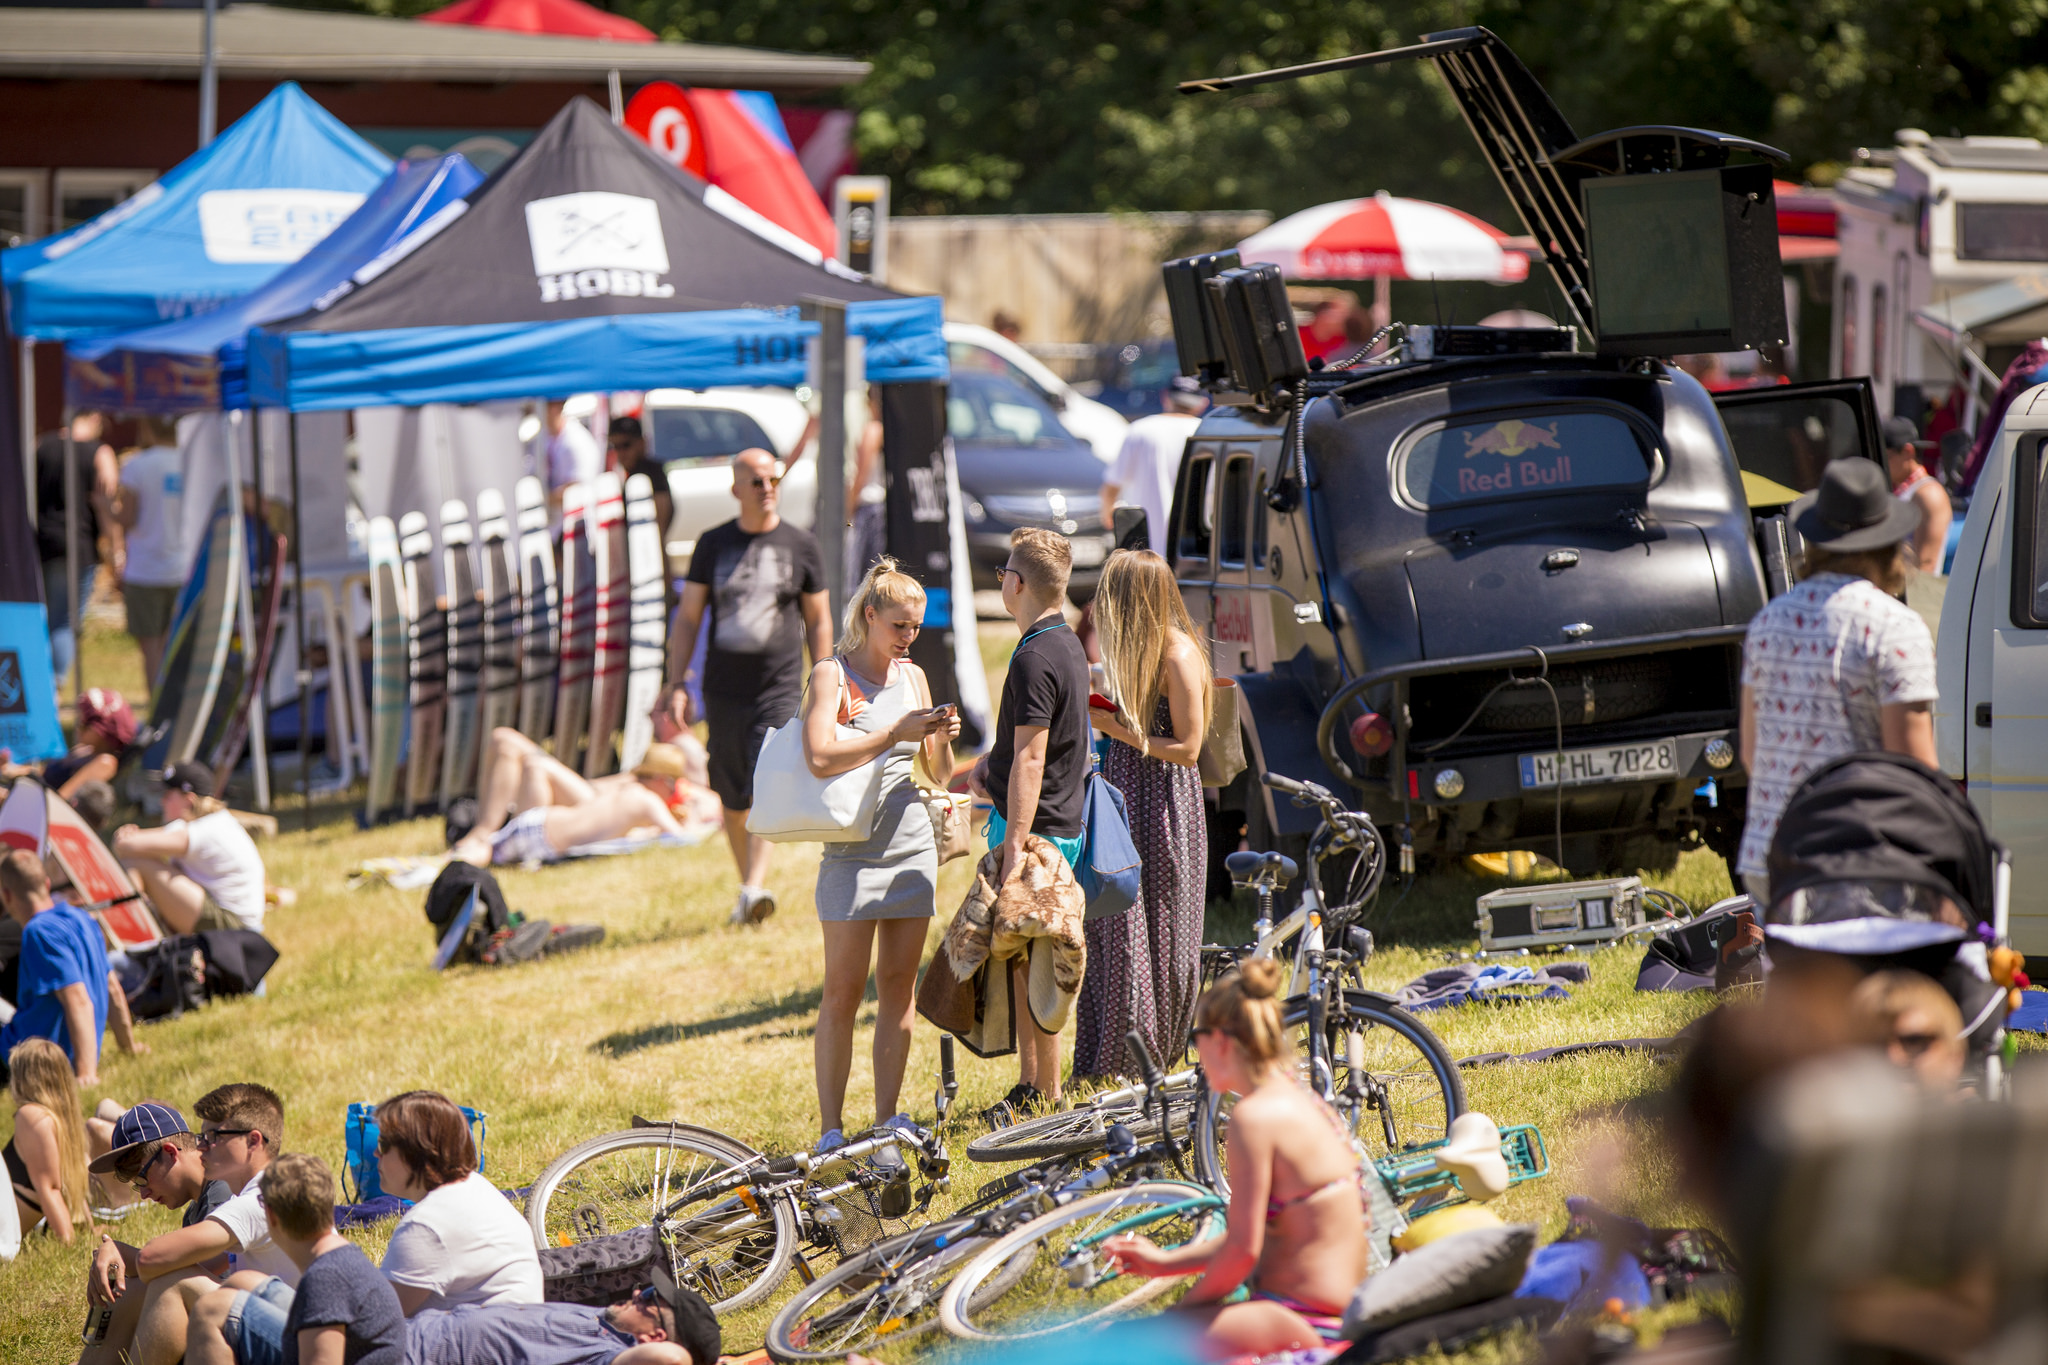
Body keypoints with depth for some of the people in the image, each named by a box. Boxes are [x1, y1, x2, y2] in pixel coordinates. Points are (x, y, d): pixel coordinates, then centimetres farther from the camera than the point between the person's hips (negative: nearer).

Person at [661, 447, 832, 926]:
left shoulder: (801, 546, 5)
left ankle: (754, 890, -25)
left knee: (764, 789, -18)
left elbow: (818, 622, 10)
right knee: (733, 801, 8)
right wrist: (677, 684, 2)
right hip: (723, 689, 3)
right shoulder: (713, 544, 8)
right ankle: (747, 886, 23)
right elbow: (688, 617, 10)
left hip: (779, 689, -2)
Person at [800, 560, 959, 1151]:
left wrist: (943, 737, -6)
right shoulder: (832, 674, -5)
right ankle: (831, 1128, -1)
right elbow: (820, 756, -20)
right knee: (843, 992, -4)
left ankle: (888, 1119, 12)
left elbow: (938, 770, 15)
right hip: (852, 851, -5)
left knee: (899, 986, 6)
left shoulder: (912, 675, 11)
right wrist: (897, 733, -21)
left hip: (912, 845, 5)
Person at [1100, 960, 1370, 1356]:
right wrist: (1165, 1263, 19)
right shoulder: (1303, 1102, 13)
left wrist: (1185, 1307, -1)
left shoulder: (1255, 1115, -16)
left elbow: (1242, 1248, -17)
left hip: (1299, 1322, -10)